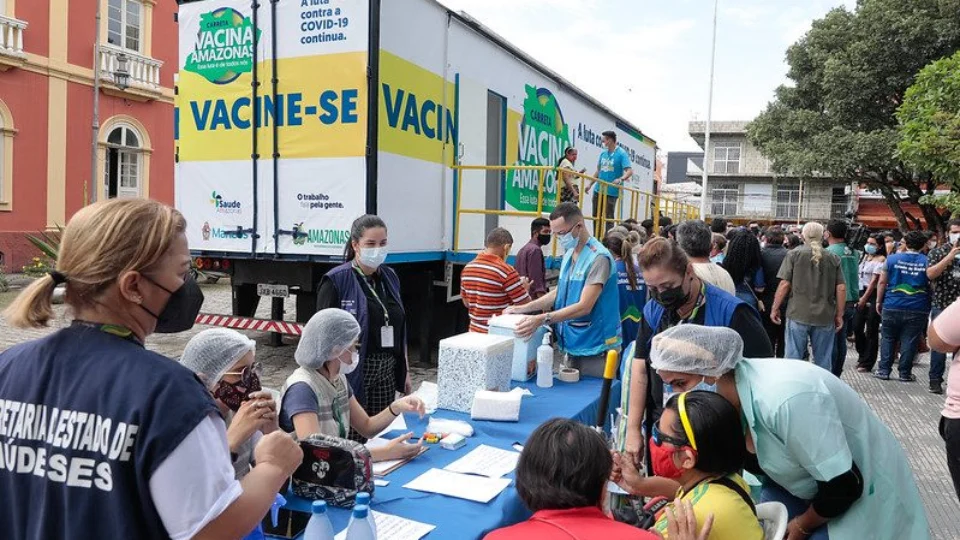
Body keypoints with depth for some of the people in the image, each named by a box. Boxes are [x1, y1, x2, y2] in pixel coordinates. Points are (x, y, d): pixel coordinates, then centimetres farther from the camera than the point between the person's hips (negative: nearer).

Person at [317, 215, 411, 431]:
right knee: (351, 438, -5)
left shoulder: (390, 277, 10)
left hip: (387, 374, 6)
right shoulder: (336, 281, -9)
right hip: (353, 373, -6)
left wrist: (406, 370, 15)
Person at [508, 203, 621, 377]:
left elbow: (584, 307, -24)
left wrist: (542, 319, -32)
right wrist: (523, 308, 7)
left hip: (595, 348, -8)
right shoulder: (569, 254, 8)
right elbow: (559, 292, 16)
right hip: (573, 344, 8)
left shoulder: (598, 257, -19)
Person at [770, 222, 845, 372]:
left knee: (793, 358, 4)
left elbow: (784, 284, -6)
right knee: (824, 361, 11)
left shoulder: (794, 255, -2)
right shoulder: (833, 259, 4)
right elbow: (841, 288, 2)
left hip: (798, 314, -2)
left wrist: (775, 308, 3)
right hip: (825, 317, 2)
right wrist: (839, 315, 9)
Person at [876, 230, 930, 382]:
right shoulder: (927, 262, -1)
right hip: (917, 309, 0)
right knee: (909, 341, 5)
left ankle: (884, 370, 12)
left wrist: (879, 301, 7)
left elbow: (882, 282, 0)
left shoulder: (892, 259, -1)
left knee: (887, 339, 10)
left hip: (892, 307, 0)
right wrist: (931, 305, 15)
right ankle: (905, 373, 10)